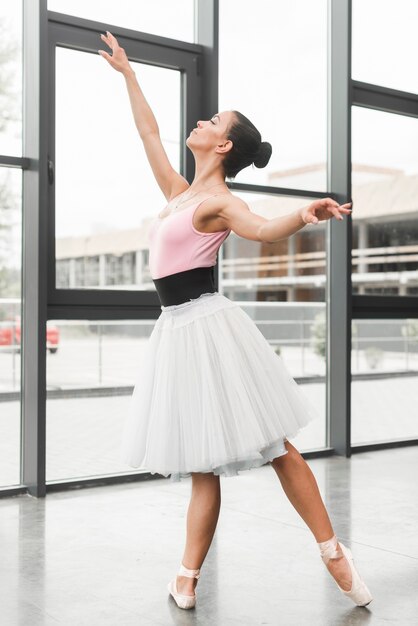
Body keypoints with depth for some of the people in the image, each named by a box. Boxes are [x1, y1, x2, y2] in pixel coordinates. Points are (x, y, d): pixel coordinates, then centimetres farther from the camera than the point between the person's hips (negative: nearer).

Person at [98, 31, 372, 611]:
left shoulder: (220, 201, -7)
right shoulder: (179, 192, 15)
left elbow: (266, 229, -27)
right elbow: (148, 132, 26)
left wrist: (308, 213, -48)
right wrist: (127, 72, 35)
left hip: (207, 326, -7)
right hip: (178, 330, 7)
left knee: (274, 447, -2)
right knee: (203, 466, 9)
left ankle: (335, 553, 8)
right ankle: (187, 578, 12)